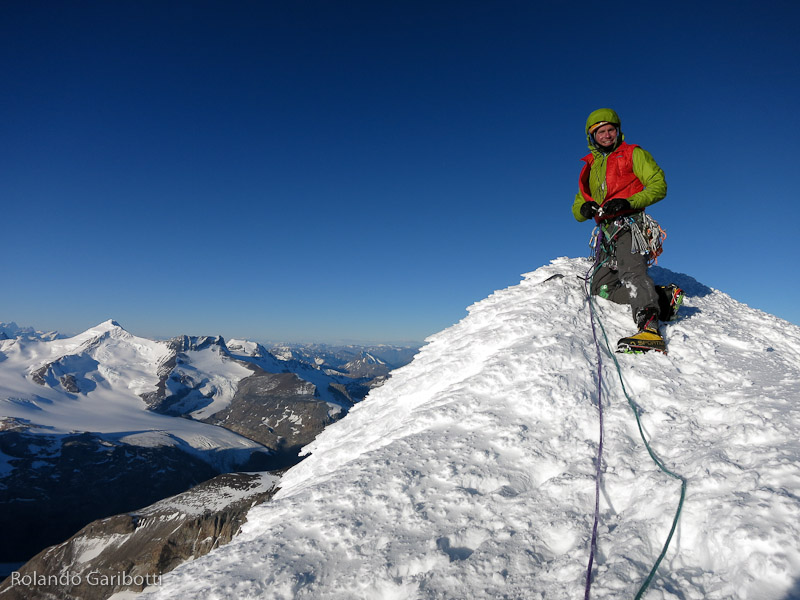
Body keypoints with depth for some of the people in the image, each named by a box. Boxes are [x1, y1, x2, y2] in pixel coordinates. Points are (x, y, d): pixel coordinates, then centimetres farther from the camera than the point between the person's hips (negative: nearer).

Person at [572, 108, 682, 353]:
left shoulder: (633, 154, 14)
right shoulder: (590, 167, 29)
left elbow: (658, 185, 3)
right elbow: (577, 209, 23)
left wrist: (629, 202, -15)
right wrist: (584, 208, -4)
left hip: (629, 223, -6)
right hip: (607, 231, 6)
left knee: (631, 271, -31)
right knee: (601, 286, -9)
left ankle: (649, 326, -45)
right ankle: (664, 296, -9)